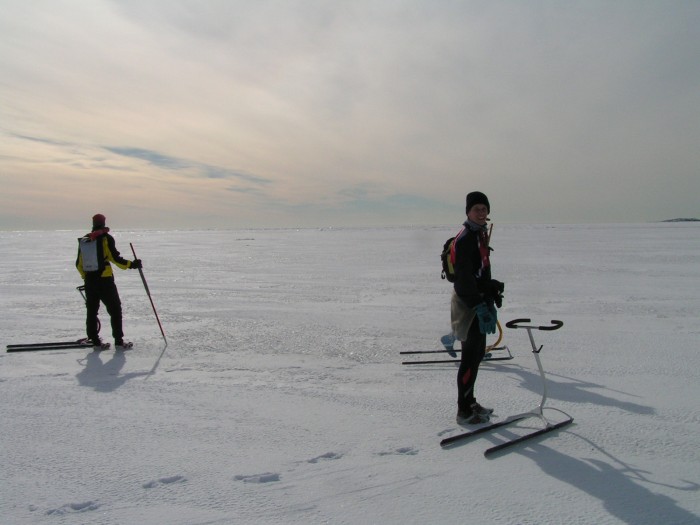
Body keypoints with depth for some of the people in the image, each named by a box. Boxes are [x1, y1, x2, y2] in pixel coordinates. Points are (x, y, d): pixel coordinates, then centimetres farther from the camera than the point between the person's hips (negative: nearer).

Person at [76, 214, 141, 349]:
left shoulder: (83, 241, 10)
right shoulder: (106, 238, -6)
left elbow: (79, 264, 14)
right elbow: (115, 258, -13)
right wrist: (131, 264, -5)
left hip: (89, 281, 5)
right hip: (105, 280, -5)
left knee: (92, 310, 13)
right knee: (115, 310, 2)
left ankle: (94, 340, 16)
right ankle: (118, 340, 0)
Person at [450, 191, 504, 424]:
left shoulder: (481, 233, 14)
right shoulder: (465, 238, -17)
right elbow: (464, 277, -24)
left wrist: (493, 290, 22)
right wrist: (479, 305, -28)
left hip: (479, 301, 10)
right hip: (468, 303, -10)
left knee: (478, 353, 17)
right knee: (470, 357, -4)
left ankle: (469, 402, 30)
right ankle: (464, 411, 7)